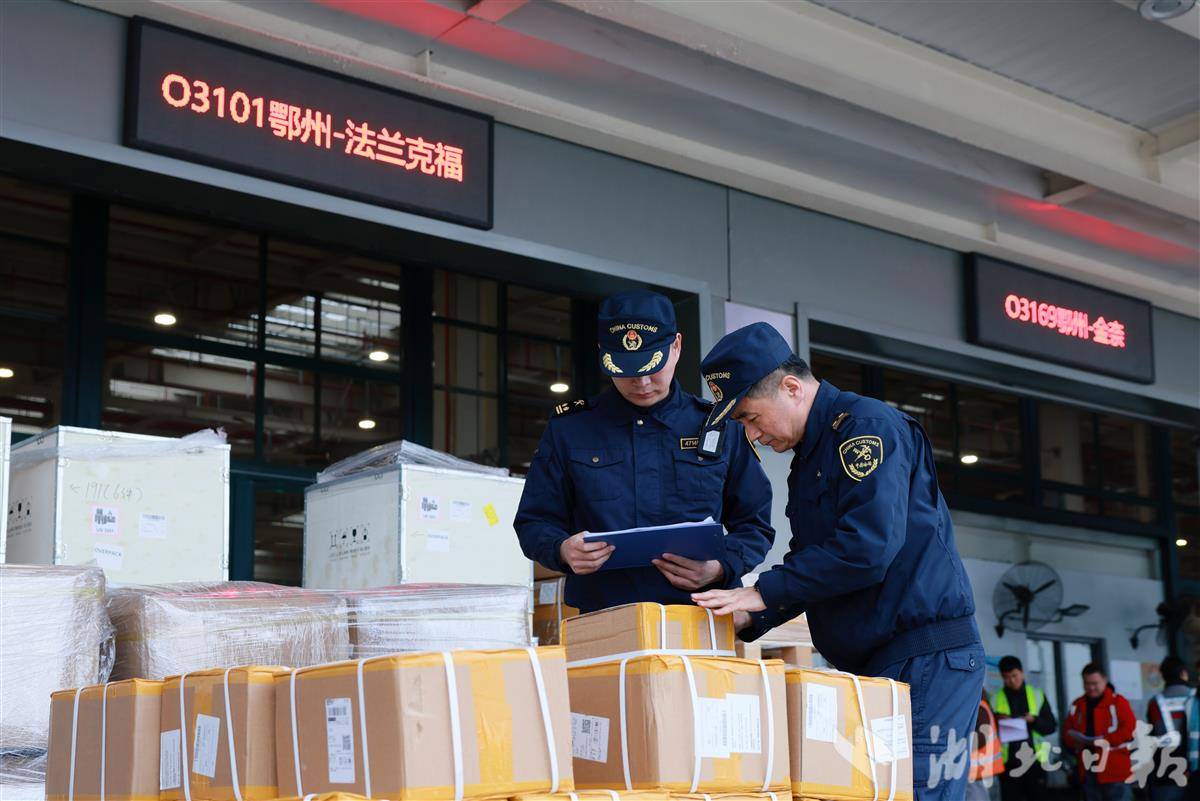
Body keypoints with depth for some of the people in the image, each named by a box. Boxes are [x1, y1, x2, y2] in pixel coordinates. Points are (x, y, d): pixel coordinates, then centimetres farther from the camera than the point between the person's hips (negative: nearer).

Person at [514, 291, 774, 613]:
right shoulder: (567, 428, 11)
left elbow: (755, 525, 16)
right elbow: (534, 523, 16)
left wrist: (720, 569, -4)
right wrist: (563, 550, -7)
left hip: (696, 621, 0)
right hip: (603, 624, 0)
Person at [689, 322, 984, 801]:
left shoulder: (866, 426, -11)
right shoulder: (808, 460, 19)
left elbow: (868, 548, -22)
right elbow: (812, 566, 22)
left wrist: (764, 592, -16)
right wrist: (748, 621, 6)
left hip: (928, 662, -9)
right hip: (869, 667, 9)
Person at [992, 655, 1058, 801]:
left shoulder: (1037, 695, 6)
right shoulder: (995, 699, 3)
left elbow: (1052, 726, 6)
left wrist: (1034, 720, -12)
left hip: (1035, 760, 1)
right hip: (1008, 762, -1)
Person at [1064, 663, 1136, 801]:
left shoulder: (1118, 702, -4)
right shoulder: (1077, 705, 13)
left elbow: (1130, 730, -13)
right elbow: (1067, 732, 15)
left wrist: (1105, 740, -20)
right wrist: (1076, 741, -7)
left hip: (1115, 770, -6)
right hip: (1088, 770, 6)